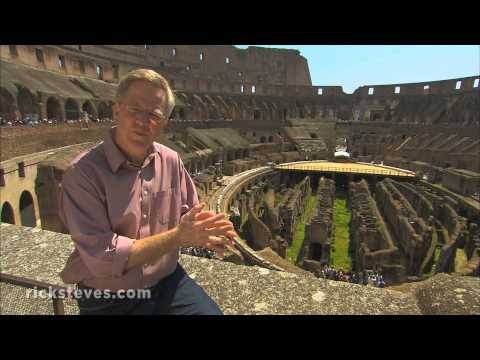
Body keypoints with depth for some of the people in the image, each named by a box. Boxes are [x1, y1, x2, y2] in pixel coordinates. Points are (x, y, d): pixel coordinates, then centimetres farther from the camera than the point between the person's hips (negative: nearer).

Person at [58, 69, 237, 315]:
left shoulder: (171, 161, -3)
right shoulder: (82, 173, -18)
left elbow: (187, 217, 7)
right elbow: (102, 258, -23)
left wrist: (202, 234, -15)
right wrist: (177, 237, -26)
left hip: (168, 283, 4)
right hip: (108, 300, -3)